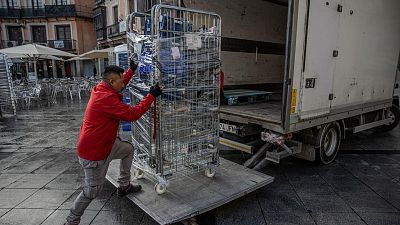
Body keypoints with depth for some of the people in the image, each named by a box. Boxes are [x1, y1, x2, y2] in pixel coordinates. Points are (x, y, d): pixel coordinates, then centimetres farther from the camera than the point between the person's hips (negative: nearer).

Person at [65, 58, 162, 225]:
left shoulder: (101, 89, 1)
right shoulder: (106, 99, -29)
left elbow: (119, 85, 23)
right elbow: (132, 114, -28)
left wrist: (131, 70, 26)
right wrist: (151, 96, -21)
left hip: (104, 144, 10)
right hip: (93, 154, -10)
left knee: (128, 149, 21)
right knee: (92, 191, 4)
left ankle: (124, 186, 34)